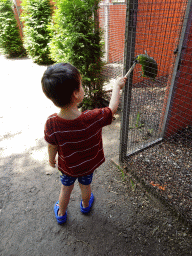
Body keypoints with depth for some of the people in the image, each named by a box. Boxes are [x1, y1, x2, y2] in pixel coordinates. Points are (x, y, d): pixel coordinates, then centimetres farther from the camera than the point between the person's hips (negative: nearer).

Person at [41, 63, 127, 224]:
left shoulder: (52, 123, -32)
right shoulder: (94, 119, -37)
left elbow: (52, 147, -15)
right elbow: (112, 108, -18)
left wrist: (51, 159, 7)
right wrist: (117, 87, -2)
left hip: (67, 167, 1)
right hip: (88, 165, 0)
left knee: (66, 189, 28)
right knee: (85, 186, 30)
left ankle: (61, 214, 55)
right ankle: (86, 205, 61)